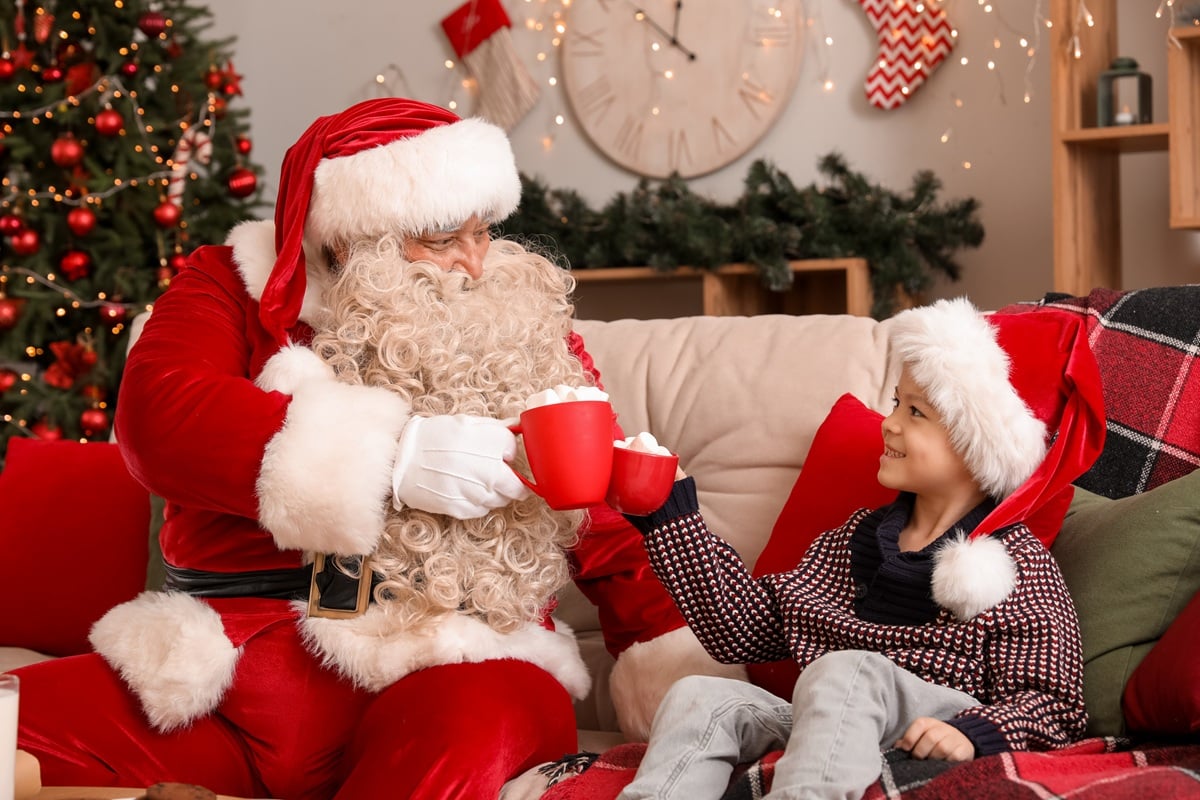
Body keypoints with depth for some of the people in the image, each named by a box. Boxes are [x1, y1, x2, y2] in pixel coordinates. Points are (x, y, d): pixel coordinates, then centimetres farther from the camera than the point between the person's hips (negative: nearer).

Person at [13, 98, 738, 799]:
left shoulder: (529, 330, 15)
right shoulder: (238, 287, 11)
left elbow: (610, 515, 13)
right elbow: (157, 418, -9)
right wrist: (393, 454, -16)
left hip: (463, 666, 1)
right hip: (241, 660, 0)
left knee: (478, 730, -37)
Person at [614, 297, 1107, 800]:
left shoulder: (1015, 562, 0)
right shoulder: (856, 537, 19)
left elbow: (1050, 705, -6)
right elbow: (744, 630, 18)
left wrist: (973, 735, -27)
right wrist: (670, 510, 16)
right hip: (826, 733, 6)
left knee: (844, 671, -32)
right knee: (703, 696, -17)